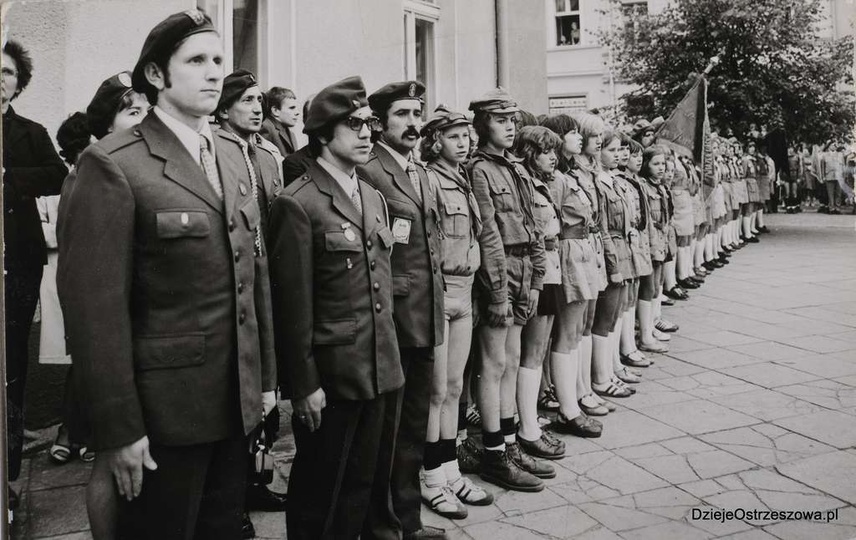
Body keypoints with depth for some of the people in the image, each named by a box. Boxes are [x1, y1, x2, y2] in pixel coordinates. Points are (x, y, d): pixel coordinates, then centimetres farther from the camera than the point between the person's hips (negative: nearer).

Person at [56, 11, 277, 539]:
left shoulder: (234, 153, 8)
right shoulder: (114, 165, -13)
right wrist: (119, 429, -14)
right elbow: (96, 306, -15)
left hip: (239, 400, 6)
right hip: (166, 410, -6)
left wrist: (266, 376, 11)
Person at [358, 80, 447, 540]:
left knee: (414, 424, 18)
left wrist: (435, 297, 14)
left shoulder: (420, 171, 15)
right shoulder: (366, 171, -14)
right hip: (389, 319, -8)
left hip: (425, 316, 9)